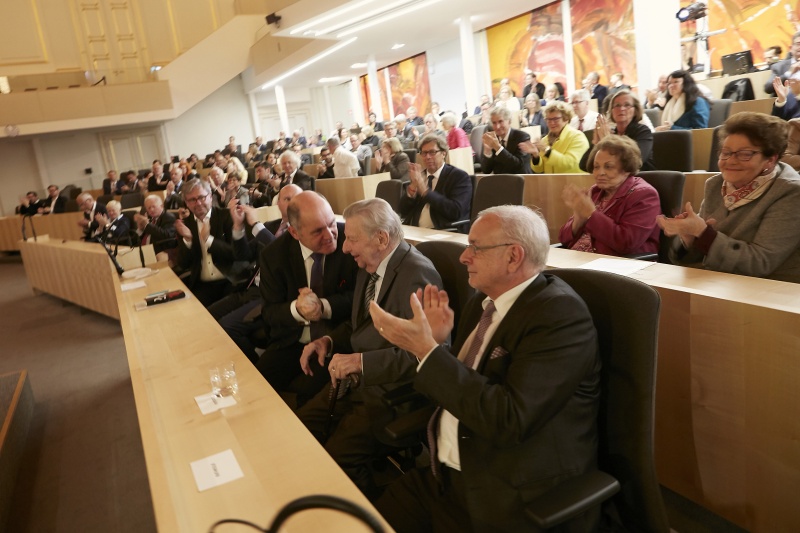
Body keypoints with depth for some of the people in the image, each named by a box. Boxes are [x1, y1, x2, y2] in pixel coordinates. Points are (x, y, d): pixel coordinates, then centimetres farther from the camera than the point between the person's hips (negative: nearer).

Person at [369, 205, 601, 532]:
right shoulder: (483, 302, 5)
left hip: (513, 501, -7)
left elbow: (508, 419, -27)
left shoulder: (560, 313, -19)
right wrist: (434, 342, -6)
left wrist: (426, 350, -26)